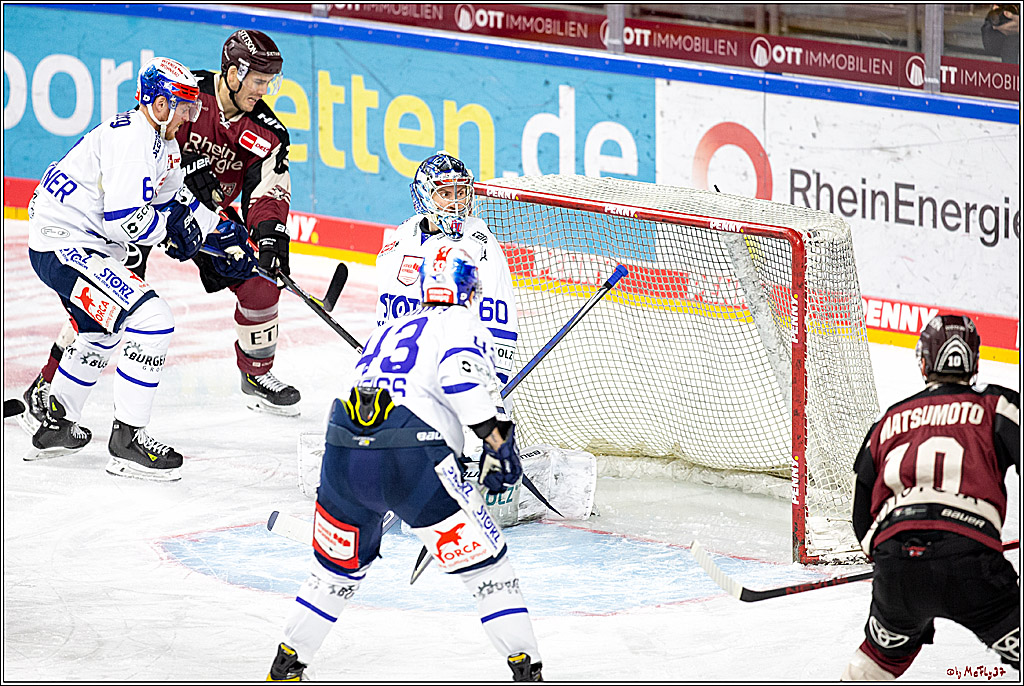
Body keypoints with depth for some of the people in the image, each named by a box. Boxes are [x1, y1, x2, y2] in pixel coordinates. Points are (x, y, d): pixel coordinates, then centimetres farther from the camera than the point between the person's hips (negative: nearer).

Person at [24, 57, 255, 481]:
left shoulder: (162, 142, 13)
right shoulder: (131, 141, -21)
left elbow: (175, 199, 23)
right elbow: (125, 219, -28)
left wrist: (221, 234, 10)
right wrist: (173, 226, -11)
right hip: (64, 246, -12)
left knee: (103, 330, 32)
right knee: (151, 321, -19)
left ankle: (55, 426, 44)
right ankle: (127, 442, -17)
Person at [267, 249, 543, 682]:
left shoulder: (388, 332, 31)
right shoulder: (463, 325, 10)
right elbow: (461, 373, -12)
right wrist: (496, 437, -14)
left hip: (344, 452, 6)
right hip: (411, 459, -6)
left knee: (337, 570, 27)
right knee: (486, 565, 4)